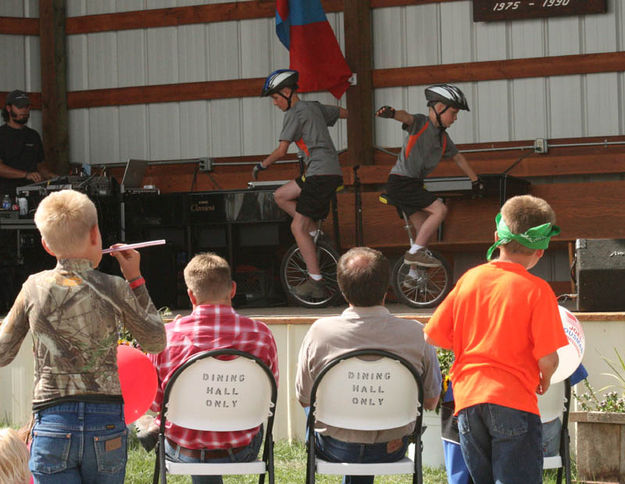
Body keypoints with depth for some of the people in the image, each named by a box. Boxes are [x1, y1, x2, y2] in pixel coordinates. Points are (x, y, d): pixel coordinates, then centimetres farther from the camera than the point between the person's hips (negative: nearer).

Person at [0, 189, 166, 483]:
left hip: (52, 426, 0)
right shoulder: (115, 290, -3)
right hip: (106, 423, 0)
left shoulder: (35, 288, -1)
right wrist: (135, 279, 16)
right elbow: (156, 343, 13)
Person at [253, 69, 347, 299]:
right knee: (281, 196, 16)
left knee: (298, 227, -8)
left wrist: (261, 165, 4)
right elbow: (343, 113, 32)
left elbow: (281, 150, -11)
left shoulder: (295, 114, -7)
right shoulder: (314, 107, 17)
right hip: (332, 171, 9)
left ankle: (316, 282, -10)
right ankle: (313, 232, 11)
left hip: (320, 175, -9)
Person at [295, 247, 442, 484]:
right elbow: (430, 401, -5)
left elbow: (304, 398, -5)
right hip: (392, 448, 1)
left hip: (334, 450, -1)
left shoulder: (320, 331, -18)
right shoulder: (416, 334, -17)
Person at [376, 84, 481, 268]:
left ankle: (413, 278, 14)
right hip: (400, 182, -9)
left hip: (414, 185, 9)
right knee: (439, 210, -18)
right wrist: (392, 113, -55)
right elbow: (406, 117, -32)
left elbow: (458, 157, 29)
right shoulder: (420, 123, -10)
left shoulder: (443, 138, 14)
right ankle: (415, 252, -17)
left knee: (425, 230, 7)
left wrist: (475, 180, 36)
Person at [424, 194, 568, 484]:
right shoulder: (537, 290, -7)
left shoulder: (469, 279, 7)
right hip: (513, 400, -5)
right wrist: (544, 381, 11)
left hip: (467, 396, 5)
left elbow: (433, 337, 10)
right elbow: (547, 359, -12)